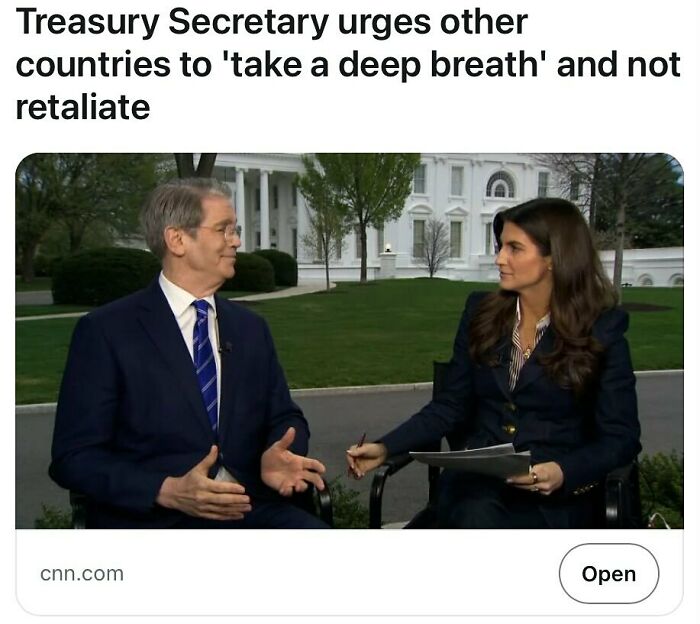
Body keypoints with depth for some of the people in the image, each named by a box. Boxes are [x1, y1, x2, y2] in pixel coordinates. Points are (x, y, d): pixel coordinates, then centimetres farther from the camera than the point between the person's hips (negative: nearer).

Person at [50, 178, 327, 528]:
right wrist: (168, 490, -20)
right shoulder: (105, 330, -3)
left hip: (251, 508, 4)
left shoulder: (250, 328, 13)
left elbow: (285, 416, 15)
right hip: (151, 517, -4)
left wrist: (275, 456, -8)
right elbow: (74, 457, -6)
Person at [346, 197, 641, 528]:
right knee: (477, 518, -34)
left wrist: (564, 472, -22)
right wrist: (385, 447, -2)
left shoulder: (602, 330, -3)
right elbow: (450, 407, 11)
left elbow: (620, 437, -3)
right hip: (476, 479, 2)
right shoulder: (481, 311, 7)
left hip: (555, 495, -2)